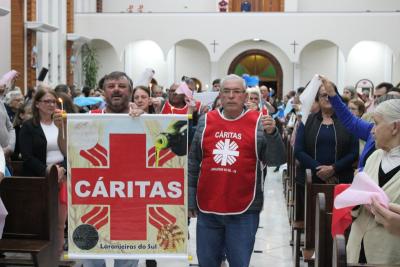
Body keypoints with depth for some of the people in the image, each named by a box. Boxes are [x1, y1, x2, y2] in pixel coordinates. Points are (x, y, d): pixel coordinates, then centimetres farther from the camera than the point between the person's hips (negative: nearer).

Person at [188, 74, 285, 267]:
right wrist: (191, 199, 8)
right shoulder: (205, 121, 6)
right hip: (207, 208, 3)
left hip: (244, 210, -2)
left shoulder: (259, 123, -1)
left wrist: (271, 134, -24)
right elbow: (193, 163, 10)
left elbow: (276, 160, -7)